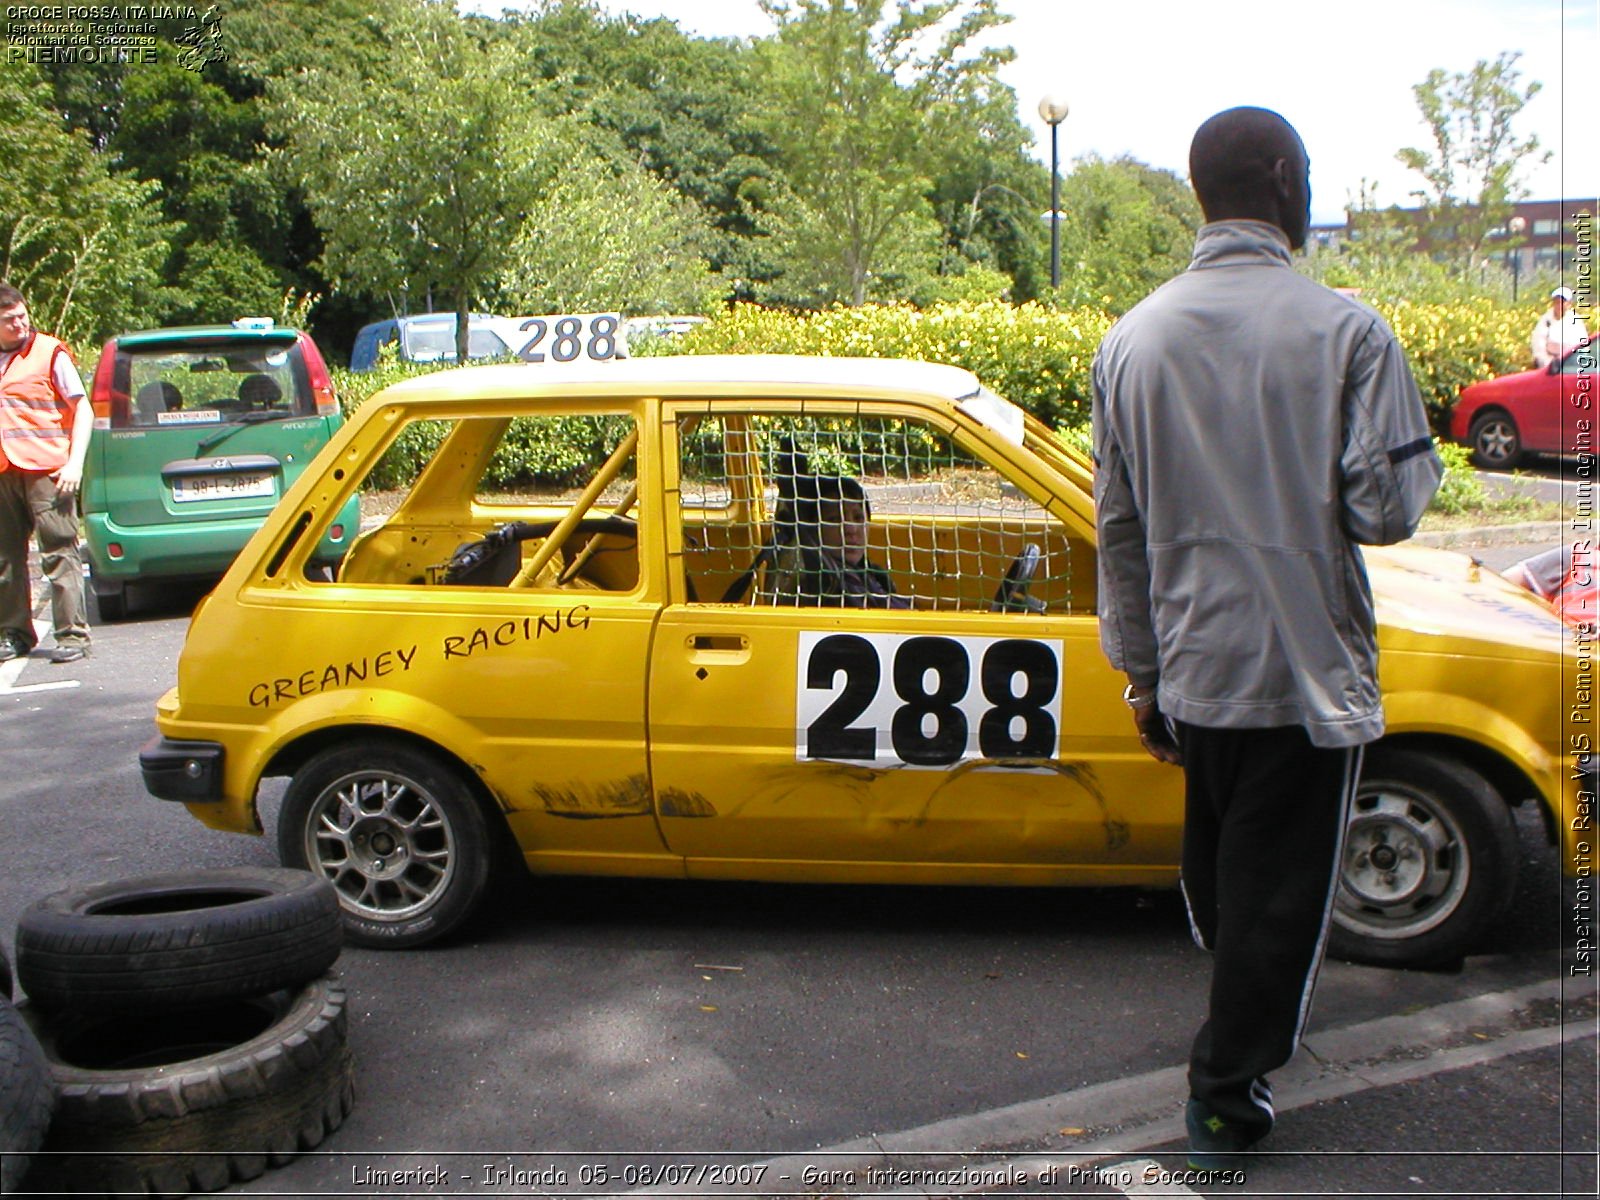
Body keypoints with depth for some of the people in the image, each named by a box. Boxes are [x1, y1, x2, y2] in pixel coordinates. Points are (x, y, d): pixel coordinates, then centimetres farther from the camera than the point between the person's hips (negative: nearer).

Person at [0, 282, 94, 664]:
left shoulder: (49, 352, 1)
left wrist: (75, 462, -10)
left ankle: (73, 635, -4)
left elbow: (83, 409, -1)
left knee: (59, 553, -5)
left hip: (44, 470, -5)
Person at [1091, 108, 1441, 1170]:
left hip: (1194, 670, 5)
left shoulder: (1133, 339, 2)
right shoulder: (1348, 333, -13)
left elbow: (1120, 527, 5)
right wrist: (1415, 464, 8)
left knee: (1217, 873, 24)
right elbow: (1389, 508, -16)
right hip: (1310, 673, -4)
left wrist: (1142, 670, 13)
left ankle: (1245, 1034, 45)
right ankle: (1228, 1097, 21)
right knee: (1282, 887, 10)